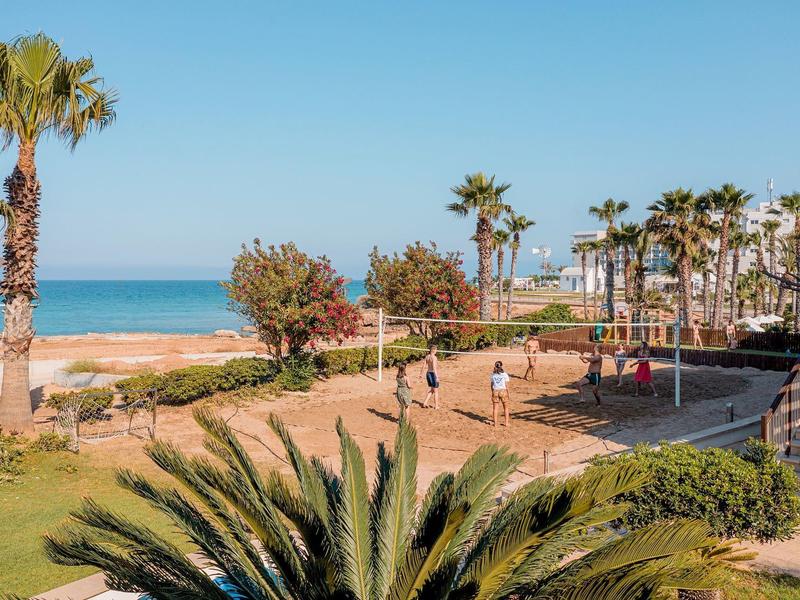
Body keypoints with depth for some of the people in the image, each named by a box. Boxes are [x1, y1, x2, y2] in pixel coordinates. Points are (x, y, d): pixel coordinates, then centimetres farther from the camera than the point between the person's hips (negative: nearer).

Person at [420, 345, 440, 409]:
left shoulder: (427, 356, 5)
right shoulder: (434, 357, -18)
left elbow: (424, 365, 12)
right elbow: (434, 367, -27)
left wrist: (421, 373, 24)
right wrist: (437, 377, -30)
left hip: (428, 373, 7)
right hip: (433, 374, -7)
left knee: (430, 390, 19)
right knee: (436, 391, 6)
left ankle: (425, 403, 11)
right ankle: (436, 406, 13)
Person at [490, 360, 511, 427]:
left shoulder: (493, 375, 3)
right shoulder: (505, 374, -4)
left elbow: (492, 385, 6)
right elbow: (506, 385, -3)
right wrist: (508, 393, 6)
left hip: (495, 391, 2)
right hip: (503, 391, -2)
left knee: (495, 408, 10)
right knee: (506, 408, 15)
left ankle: (495, 423, 11)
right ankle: (506, 423, 16)